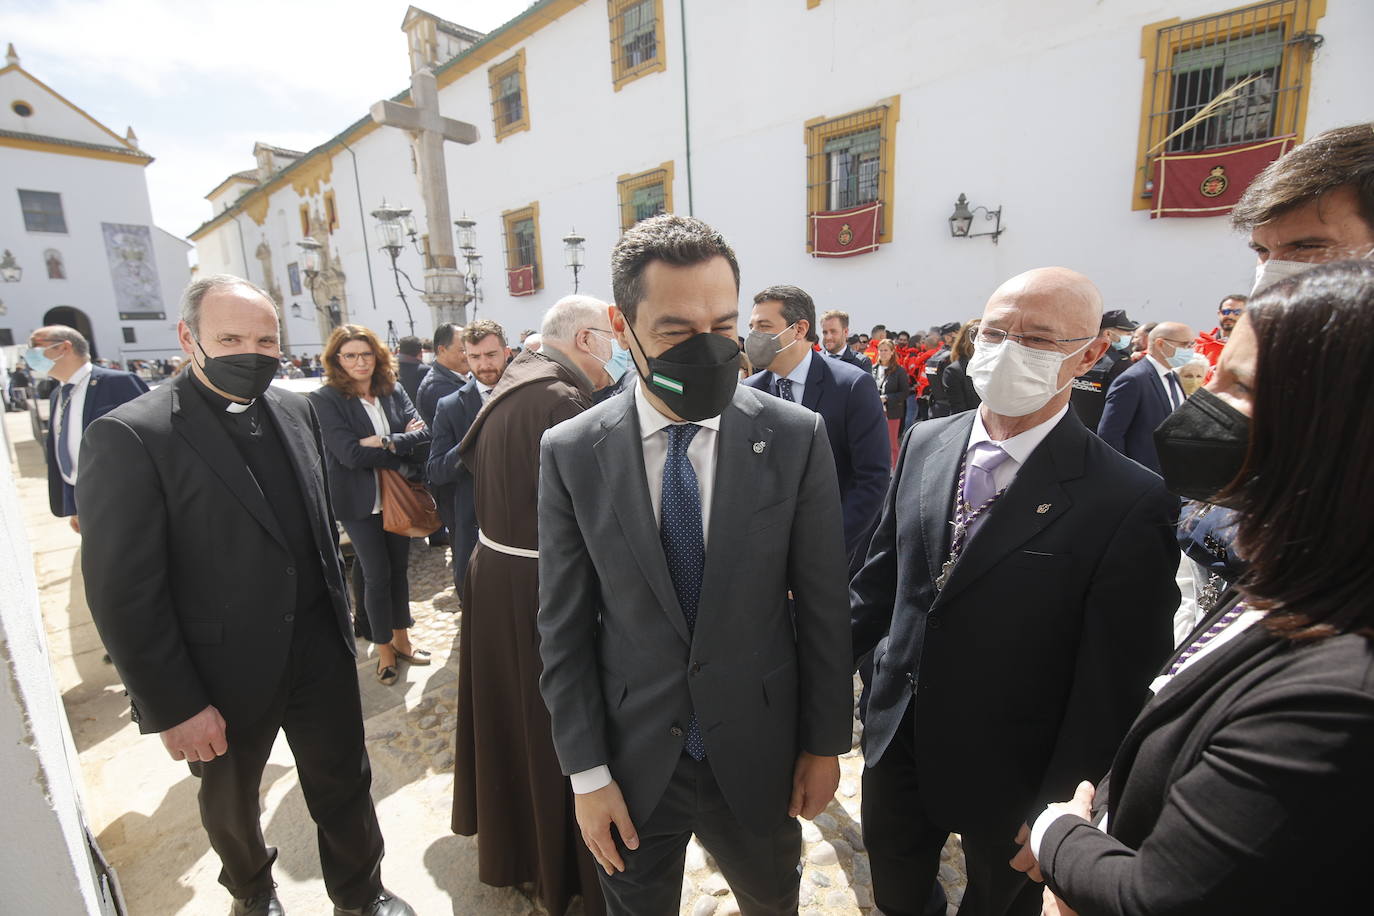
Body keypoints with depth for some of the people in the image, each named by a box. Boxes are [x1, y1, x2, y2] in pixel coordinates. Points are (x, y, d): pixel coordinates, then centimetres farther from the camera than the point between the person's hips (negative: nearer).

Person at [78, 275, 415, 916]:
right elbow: (123, 594, -16)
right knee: (229, 800, 24)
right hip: (225, 675, -3)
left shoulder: (295, 411, 0)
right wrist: (174, 707, -13)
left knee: (345, 784, 17)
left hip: (322, 650, 4)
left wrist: (338, 606, 10)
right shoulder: (128, 437, -17)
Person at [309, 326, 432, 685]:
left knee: (399, 568, 14)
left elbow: (423, 432, -8)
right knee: (377, 576, 6)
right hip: (361, 503, -4)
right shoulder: (325, 399, -11)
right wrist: (402, 445, -16)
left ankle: (401, 639, 33)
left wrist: (387, 443, -22)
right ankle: (384, 651, 26)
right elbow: (351, 453, -20)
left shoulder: (393, 390, 0)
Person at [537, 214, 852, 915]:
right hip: (633, 763, 0)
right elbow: (564, 628, -7)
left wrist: (825, 743, 0)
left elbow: (822, 604, -6)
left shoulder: (796, 438, -13)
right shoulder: (570, 453, -12)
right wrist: (586, 772, -4)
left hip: (760, 753, 1)